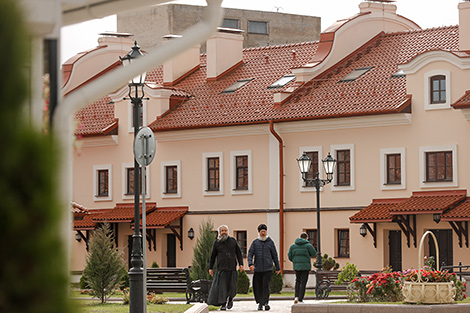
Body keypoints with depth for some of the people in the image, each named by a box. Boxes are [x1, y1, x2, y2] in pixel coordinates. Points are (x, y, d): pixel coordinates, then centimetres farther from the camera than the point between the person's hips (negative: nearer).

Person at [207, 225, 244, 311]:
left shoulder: (233, 241, 9)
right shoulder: (216, 243, 7)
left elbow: (238, 253, 11)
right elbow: (213, 256, 11)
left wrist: (241, 264, 3)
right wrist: (210, 268, 8)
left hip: (232, 268, 1)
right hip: (221, 268, -1)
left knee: (232, 286, 0)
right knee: (222, 286, -7)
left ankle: (230, 299, 27)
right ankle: (223, 304, -3)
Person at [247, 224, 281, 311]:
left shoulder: (270, 242, 8)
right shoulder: (255, 242, 9)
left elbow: (274, 255, 12)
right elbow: (250, 254, 3)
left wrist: (278, 268, 13)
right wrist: (250, 264, -15)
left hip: (268, 269, -2)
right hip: (258, 269, 2)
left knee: (266, 286, -13)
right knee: (257, 287, 3)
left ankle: (266, 303, -17)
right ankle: (260, 303, 16)